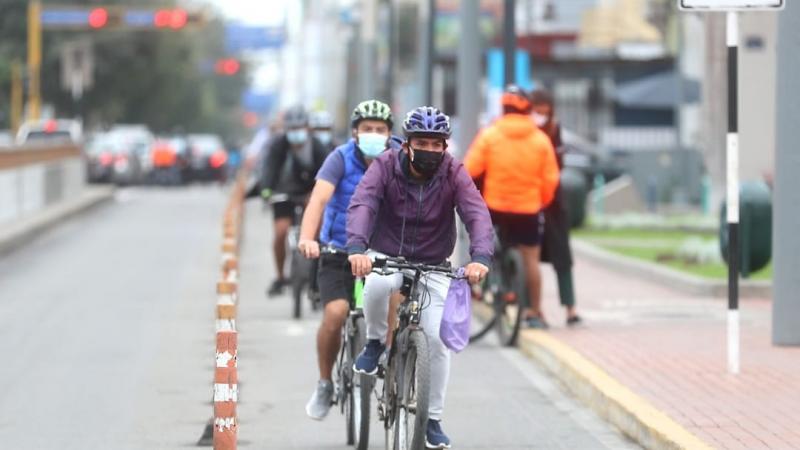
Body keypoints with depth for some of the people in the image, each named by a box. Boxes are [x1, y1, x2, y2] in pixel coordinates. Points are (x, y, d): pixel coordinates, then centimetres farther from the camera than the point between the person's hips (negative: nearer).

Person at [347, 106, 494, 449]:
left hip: (432, 266, 2)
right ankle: (375, 344, -8)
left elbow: (477, 214, -27)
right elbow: (362, 205, -31)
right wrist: (356, 248, -50)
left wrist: (480, 257, -47)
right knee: (378, 284, -37)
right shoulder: (386, 166, -16)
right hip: (386, 256, -1)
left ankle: (433, 420, 6)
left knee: (439, 338, -10)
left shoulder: (453, 173, -14)